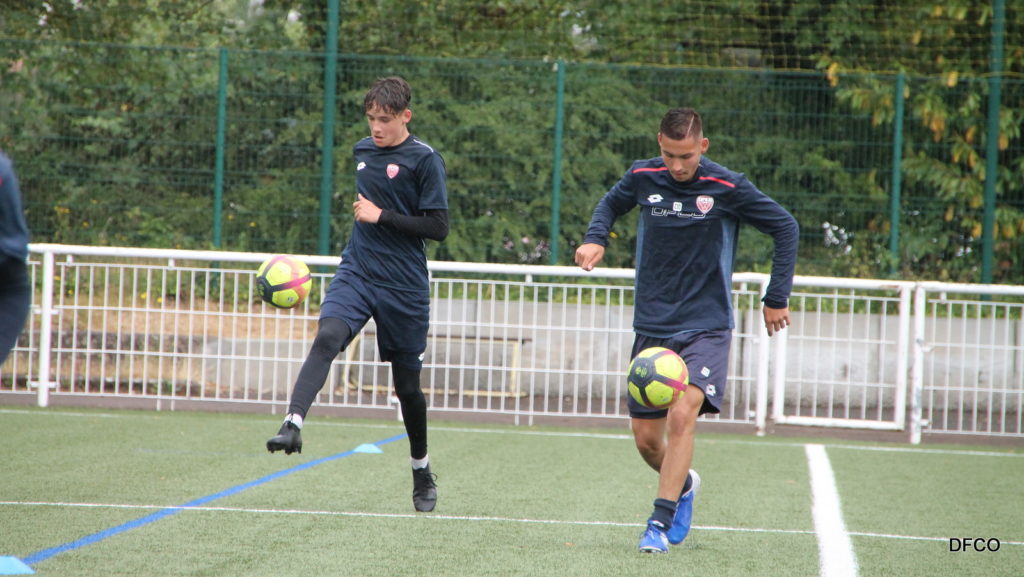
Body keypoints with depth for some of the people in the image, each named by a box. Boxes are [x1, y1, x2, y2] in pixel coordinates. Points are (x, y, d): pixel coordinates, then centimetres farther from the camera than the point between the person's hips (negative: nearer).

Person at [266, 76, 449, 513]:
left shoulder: (425, 160, -8)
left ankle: (422, 472, 26)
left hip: (405, 286, -4)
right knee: (327, 336, -27)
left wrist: (381, 216, -15)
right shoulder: (363, 151, 11)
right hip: (356, 272, 4)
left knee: (407, 384, 7)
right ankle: (293, 424, -41)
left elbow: (439, 227, -11)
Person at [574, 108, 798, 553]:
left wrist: (777, 298, 0)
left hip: (706, 327, -4)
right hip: (652, 327, 4)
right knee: (646, 440, 6)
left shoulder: (728, 188, -11)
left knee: (682, 415, -25)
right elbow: (612, 203, 20)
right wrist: (596, 238, -1)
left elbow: (785, 227, 0)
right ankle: (684, 485, 37)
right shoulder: (642, 177, -2)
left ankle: (660, 523, -20)